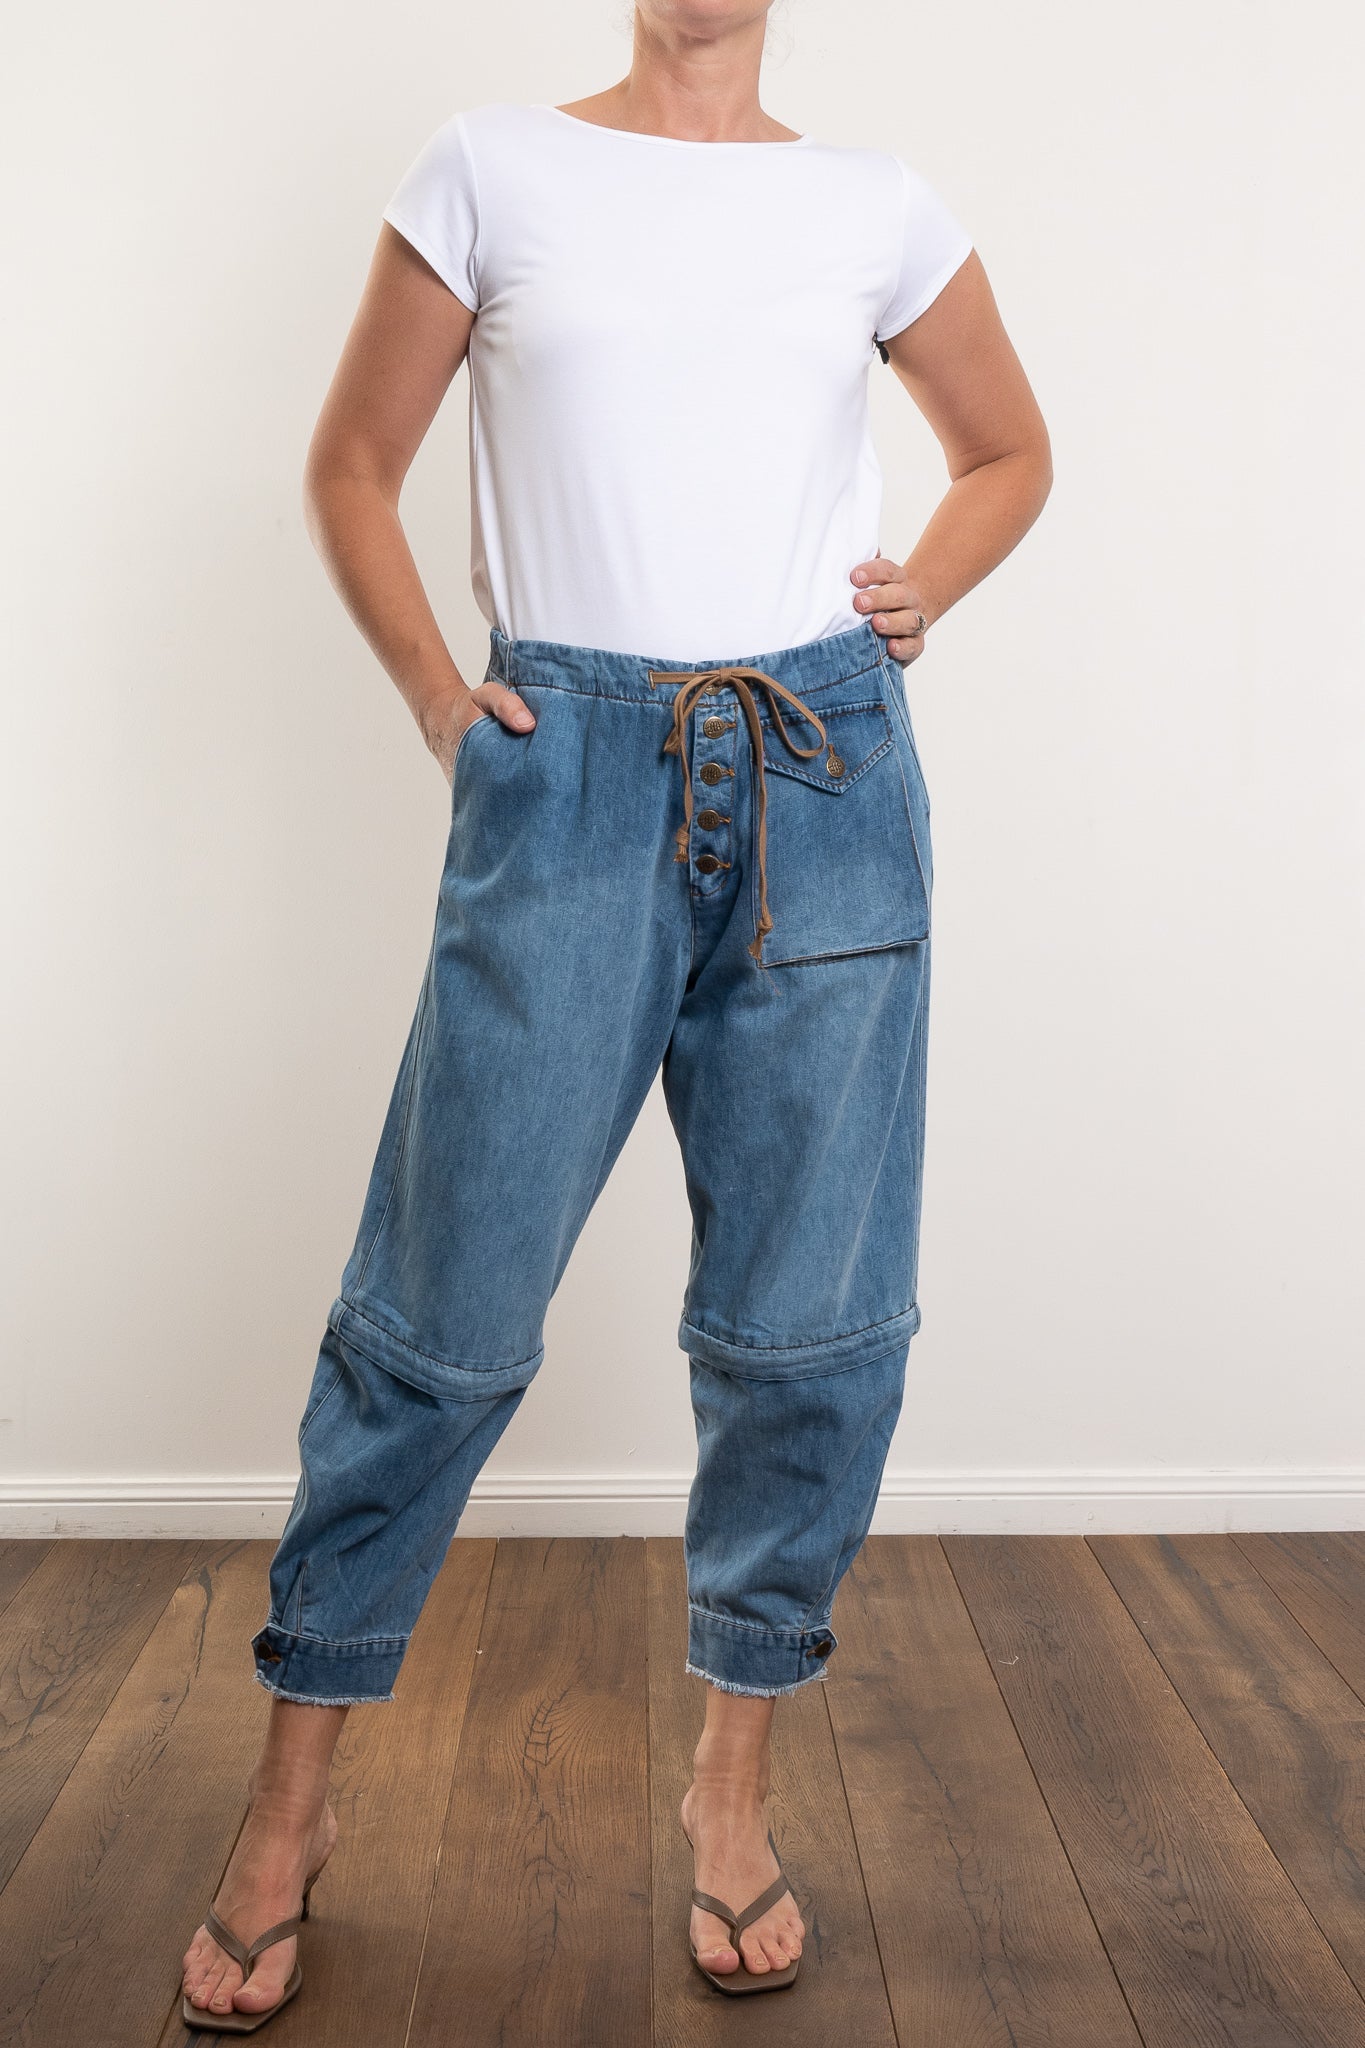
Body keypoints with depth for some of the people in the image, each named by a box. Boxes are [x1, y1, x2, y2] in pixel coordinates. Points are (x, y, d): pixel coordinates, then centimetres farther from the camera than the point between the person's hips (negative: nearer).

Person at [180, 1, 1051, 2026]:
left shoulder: (877, 207, 13)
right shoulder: (493, 169, 8)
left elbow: (1009, 446, 26)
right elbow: (353, 464, 13)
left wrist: (918, 592, 8)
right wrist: (435, 698, 2)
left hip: (827, 777, 3)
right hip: (573, 776, -2)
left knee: (817, 1315, 4)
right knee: (445, 1304, 0)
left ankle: (734, 1775, 25)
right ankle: (292, 1797, 20)